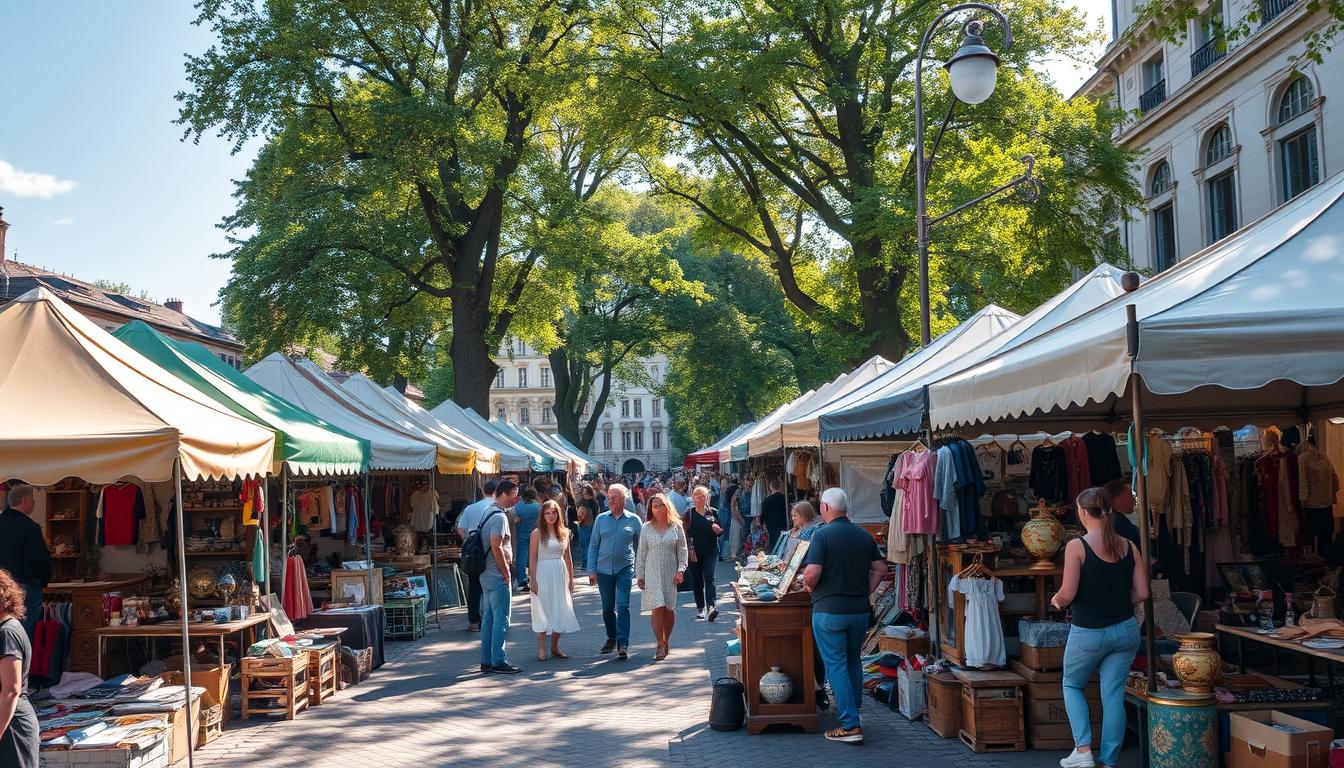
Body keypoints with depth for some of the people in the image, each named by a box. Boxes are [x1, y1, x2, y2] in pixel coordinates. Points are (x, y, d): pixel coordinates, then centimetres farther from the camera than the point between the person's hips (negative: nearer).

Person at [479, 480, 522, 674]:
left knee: (488, 617, 12)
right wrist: (506, 573, -15)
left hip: (487, 574, 10)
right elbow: (496, 548, -23)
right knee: (501, 619, -5)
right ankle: (498, 661, -2)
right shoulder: (499, 516, -17)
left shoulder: (489, 512, 14)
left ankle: (486, 661, 17)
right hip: (498, 576, -10)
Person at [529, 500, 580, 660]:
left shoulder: (564, 533, 7)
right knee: (543, 610, 1)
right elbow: (533, 558, -6)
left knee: (560, 610, 6)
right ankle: (541, 648, 10)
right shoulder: (537, 533, -4)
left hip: (560, 575, 4)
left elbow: (567, 557, 11)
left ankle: (555, 646, 19)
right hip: (543, 573, -4)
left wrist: (571, 578, 10)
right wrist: (533, 580, -10)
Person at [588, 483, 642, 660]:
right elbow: (593, 546, 7)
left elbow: (640, 546, 7)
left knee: (622, 606, -13)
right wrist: (591, 570, 0)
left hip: (624, 569, -3)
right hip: (604, 570, 3)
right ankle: (612, 638, 31)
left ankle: (623, 644, -13)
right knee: (607, 608, 12)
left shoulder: (633, 520, 1)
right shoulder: (601, 519, 5)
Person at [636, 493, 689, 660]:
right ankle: (660, 646, -9)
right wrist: (640, 575, 4)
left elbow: (682, 550, 4)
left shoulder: (676, 527, 3)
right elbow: (641, 553, 7)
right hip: (652, 573, -1)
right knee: (657, 607, -11)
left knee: (669, 609, 7)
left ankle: (665, 642, 23)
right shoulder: (647, 528, 4)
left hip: (670, 573, 1)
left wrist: (681, 570, -7)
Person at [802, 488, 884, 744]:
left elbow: (812, 573, -20)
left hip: (829, 610, -6)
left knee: (836, 665, 0)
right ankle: (851, 710, 32)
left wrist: (809, 586, 0)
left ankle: (850, 726, -2)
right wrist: (864, 592, 11)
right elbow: (880, 569, 8)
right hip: (860, 610, 6)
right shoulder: (864, 536, 6)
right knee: (853, 662, 21)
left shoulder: (822, 534, -12)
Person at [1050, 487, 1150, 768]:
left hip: (1088, 633, -4)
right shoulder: (1128, 546, 1)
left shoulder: (1077, 546, -13)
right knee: (1114, 696, 9)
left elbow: (1068, 594, -18)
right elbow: (1142, 593, 1)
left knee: (1072, 686, 18)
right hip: (1125, 630, 4)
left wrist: (1056, 600, 3)